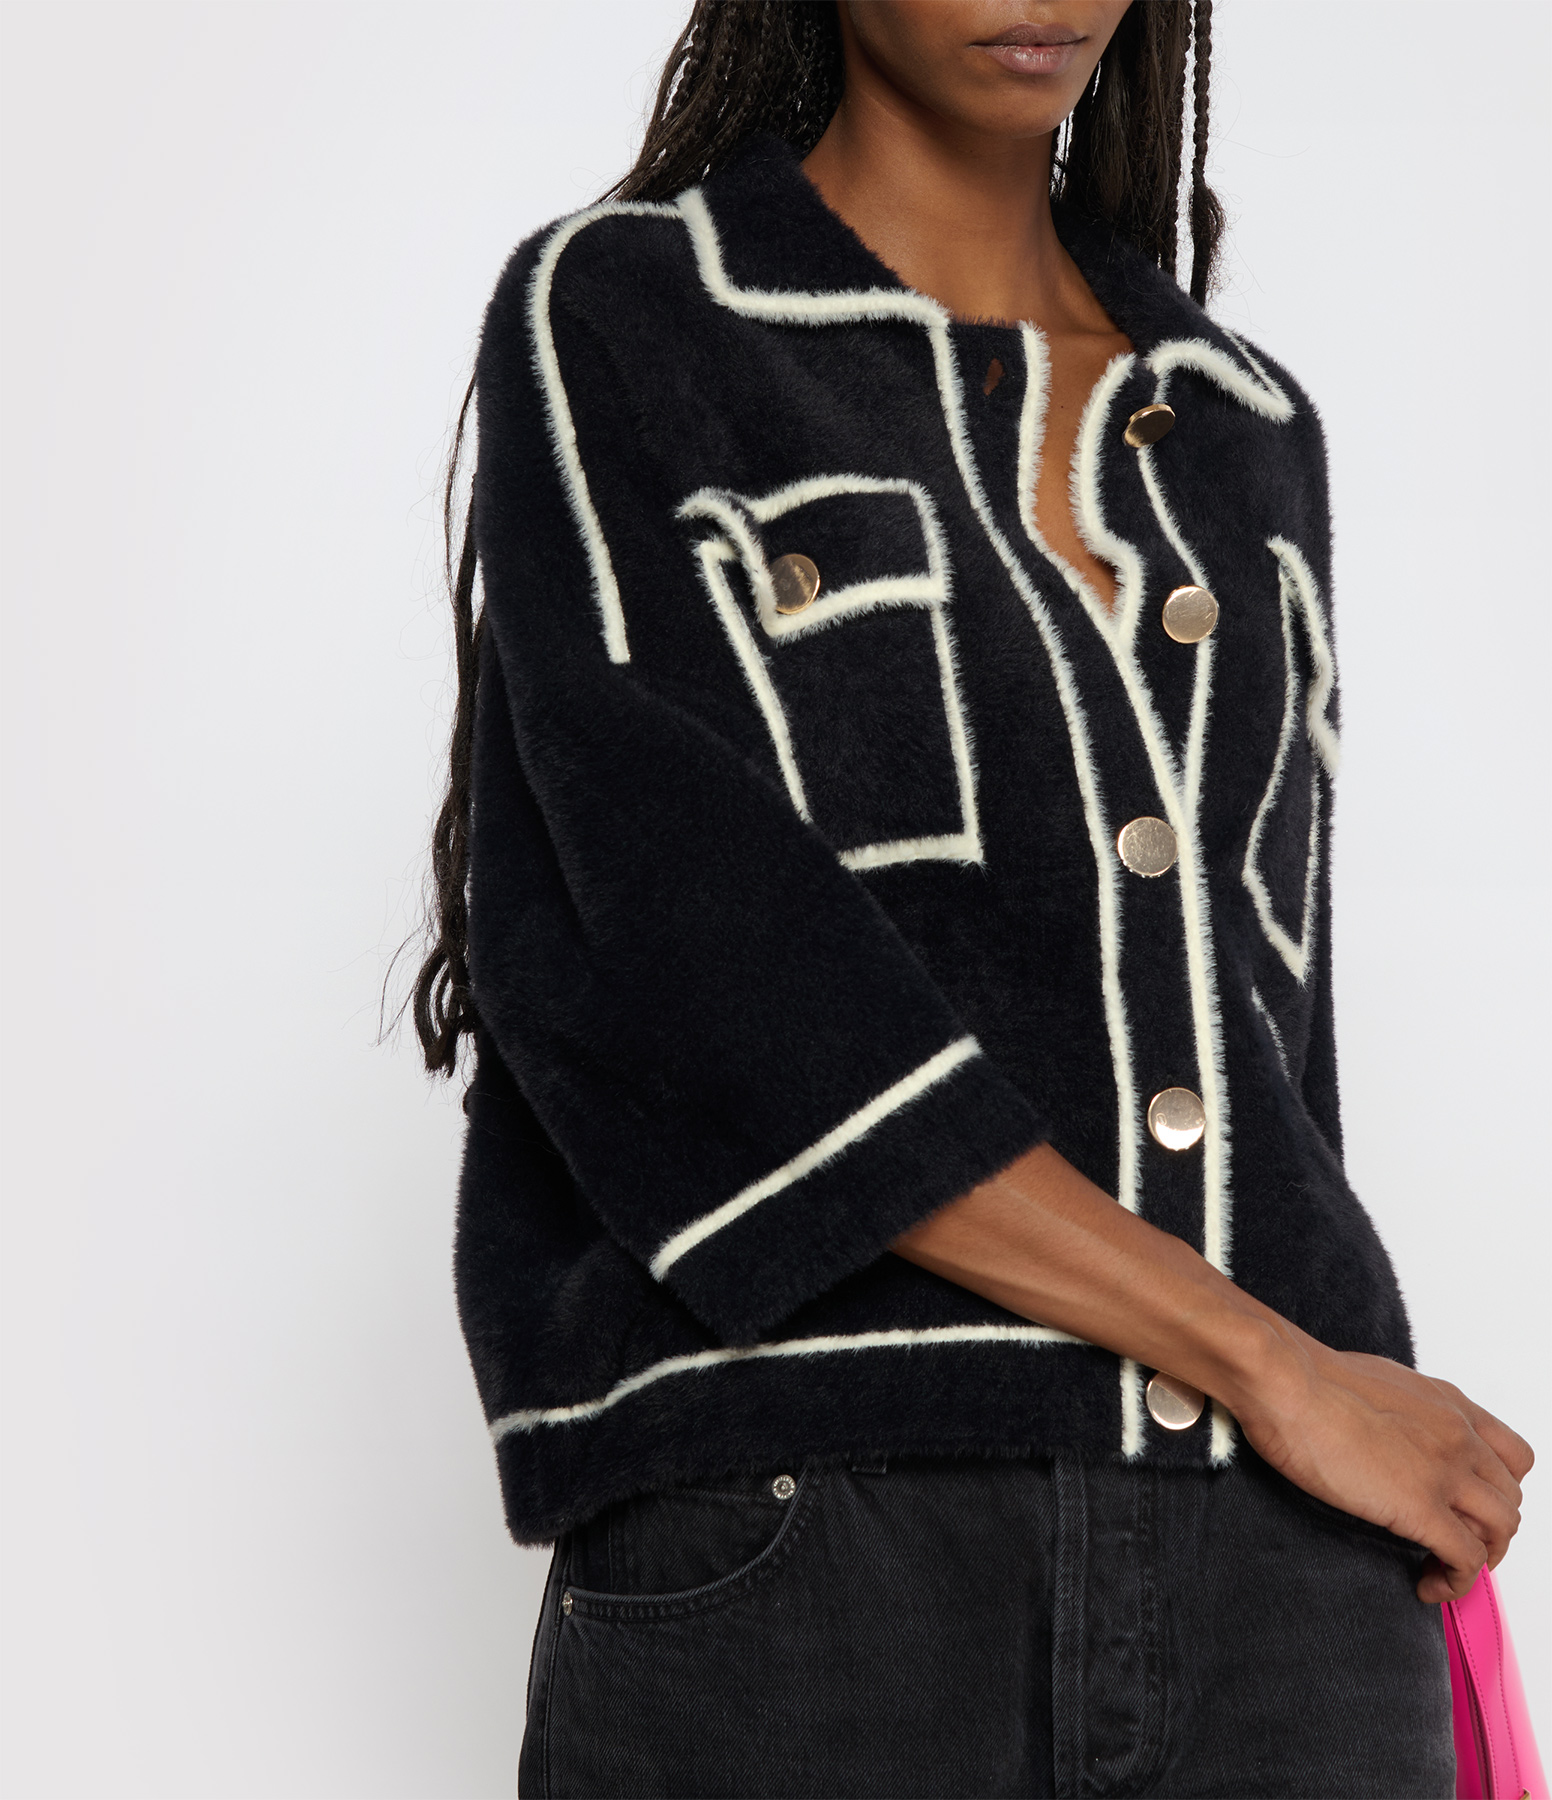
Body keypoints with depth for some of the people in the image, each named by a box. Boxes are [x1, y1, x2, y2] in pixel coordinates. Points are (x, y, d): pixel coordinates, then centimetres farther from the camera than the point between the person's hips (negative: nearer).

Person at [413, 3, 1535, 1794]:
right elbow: (703, 973, -12)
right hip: (795, 1572, -4)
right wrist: (1281, 1372, -10)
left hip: (1265, 1582, 4)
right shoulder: (612, 326, 1)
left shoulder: (1239, 438, 17)